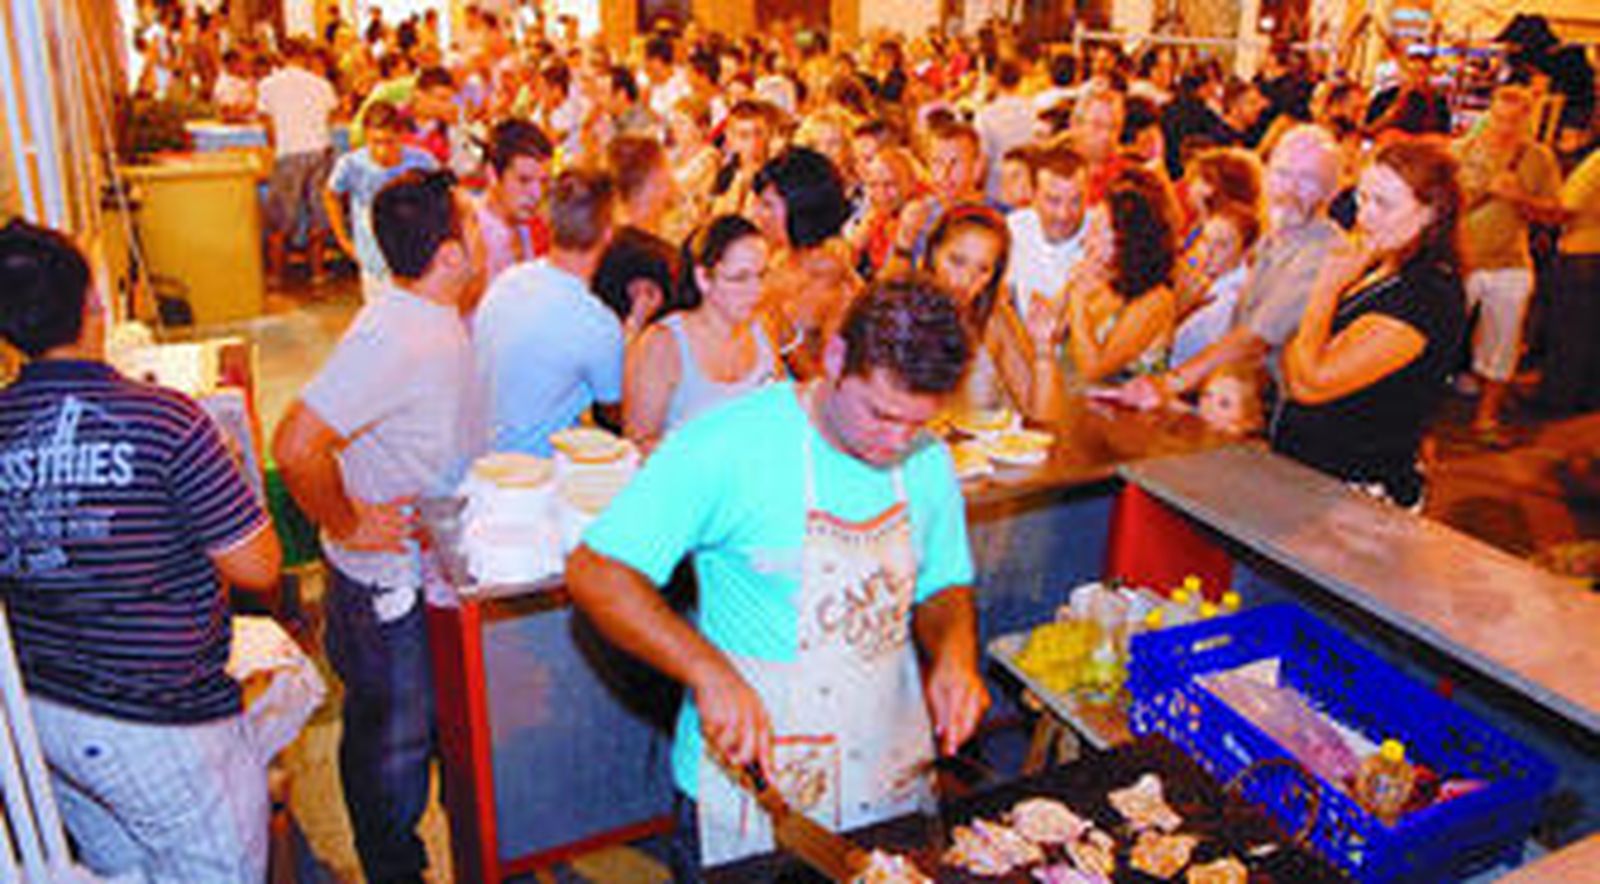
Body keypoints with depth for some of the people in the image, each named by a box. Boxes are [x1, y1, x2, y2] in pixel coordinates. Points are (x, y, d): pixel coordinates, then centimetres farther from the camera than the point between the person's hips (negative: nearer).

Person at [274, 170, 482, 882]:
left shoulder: (437, 316, 1)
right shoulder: (390, 338, -29)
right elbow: (295, 447, -35)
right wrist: (347, 526, -22)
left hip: (430, 570, 9)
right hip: (386, 582, -9)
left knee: (414, 725, 25)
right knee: (393, 738, 11)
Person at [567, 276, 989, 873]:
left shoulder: (927, 461, -3)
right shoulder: (729, 444, -21)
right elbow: (595, 572, -20)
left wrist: (955, 652, -11)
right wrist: (709, 672, -31)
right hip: (747, 782, -5)